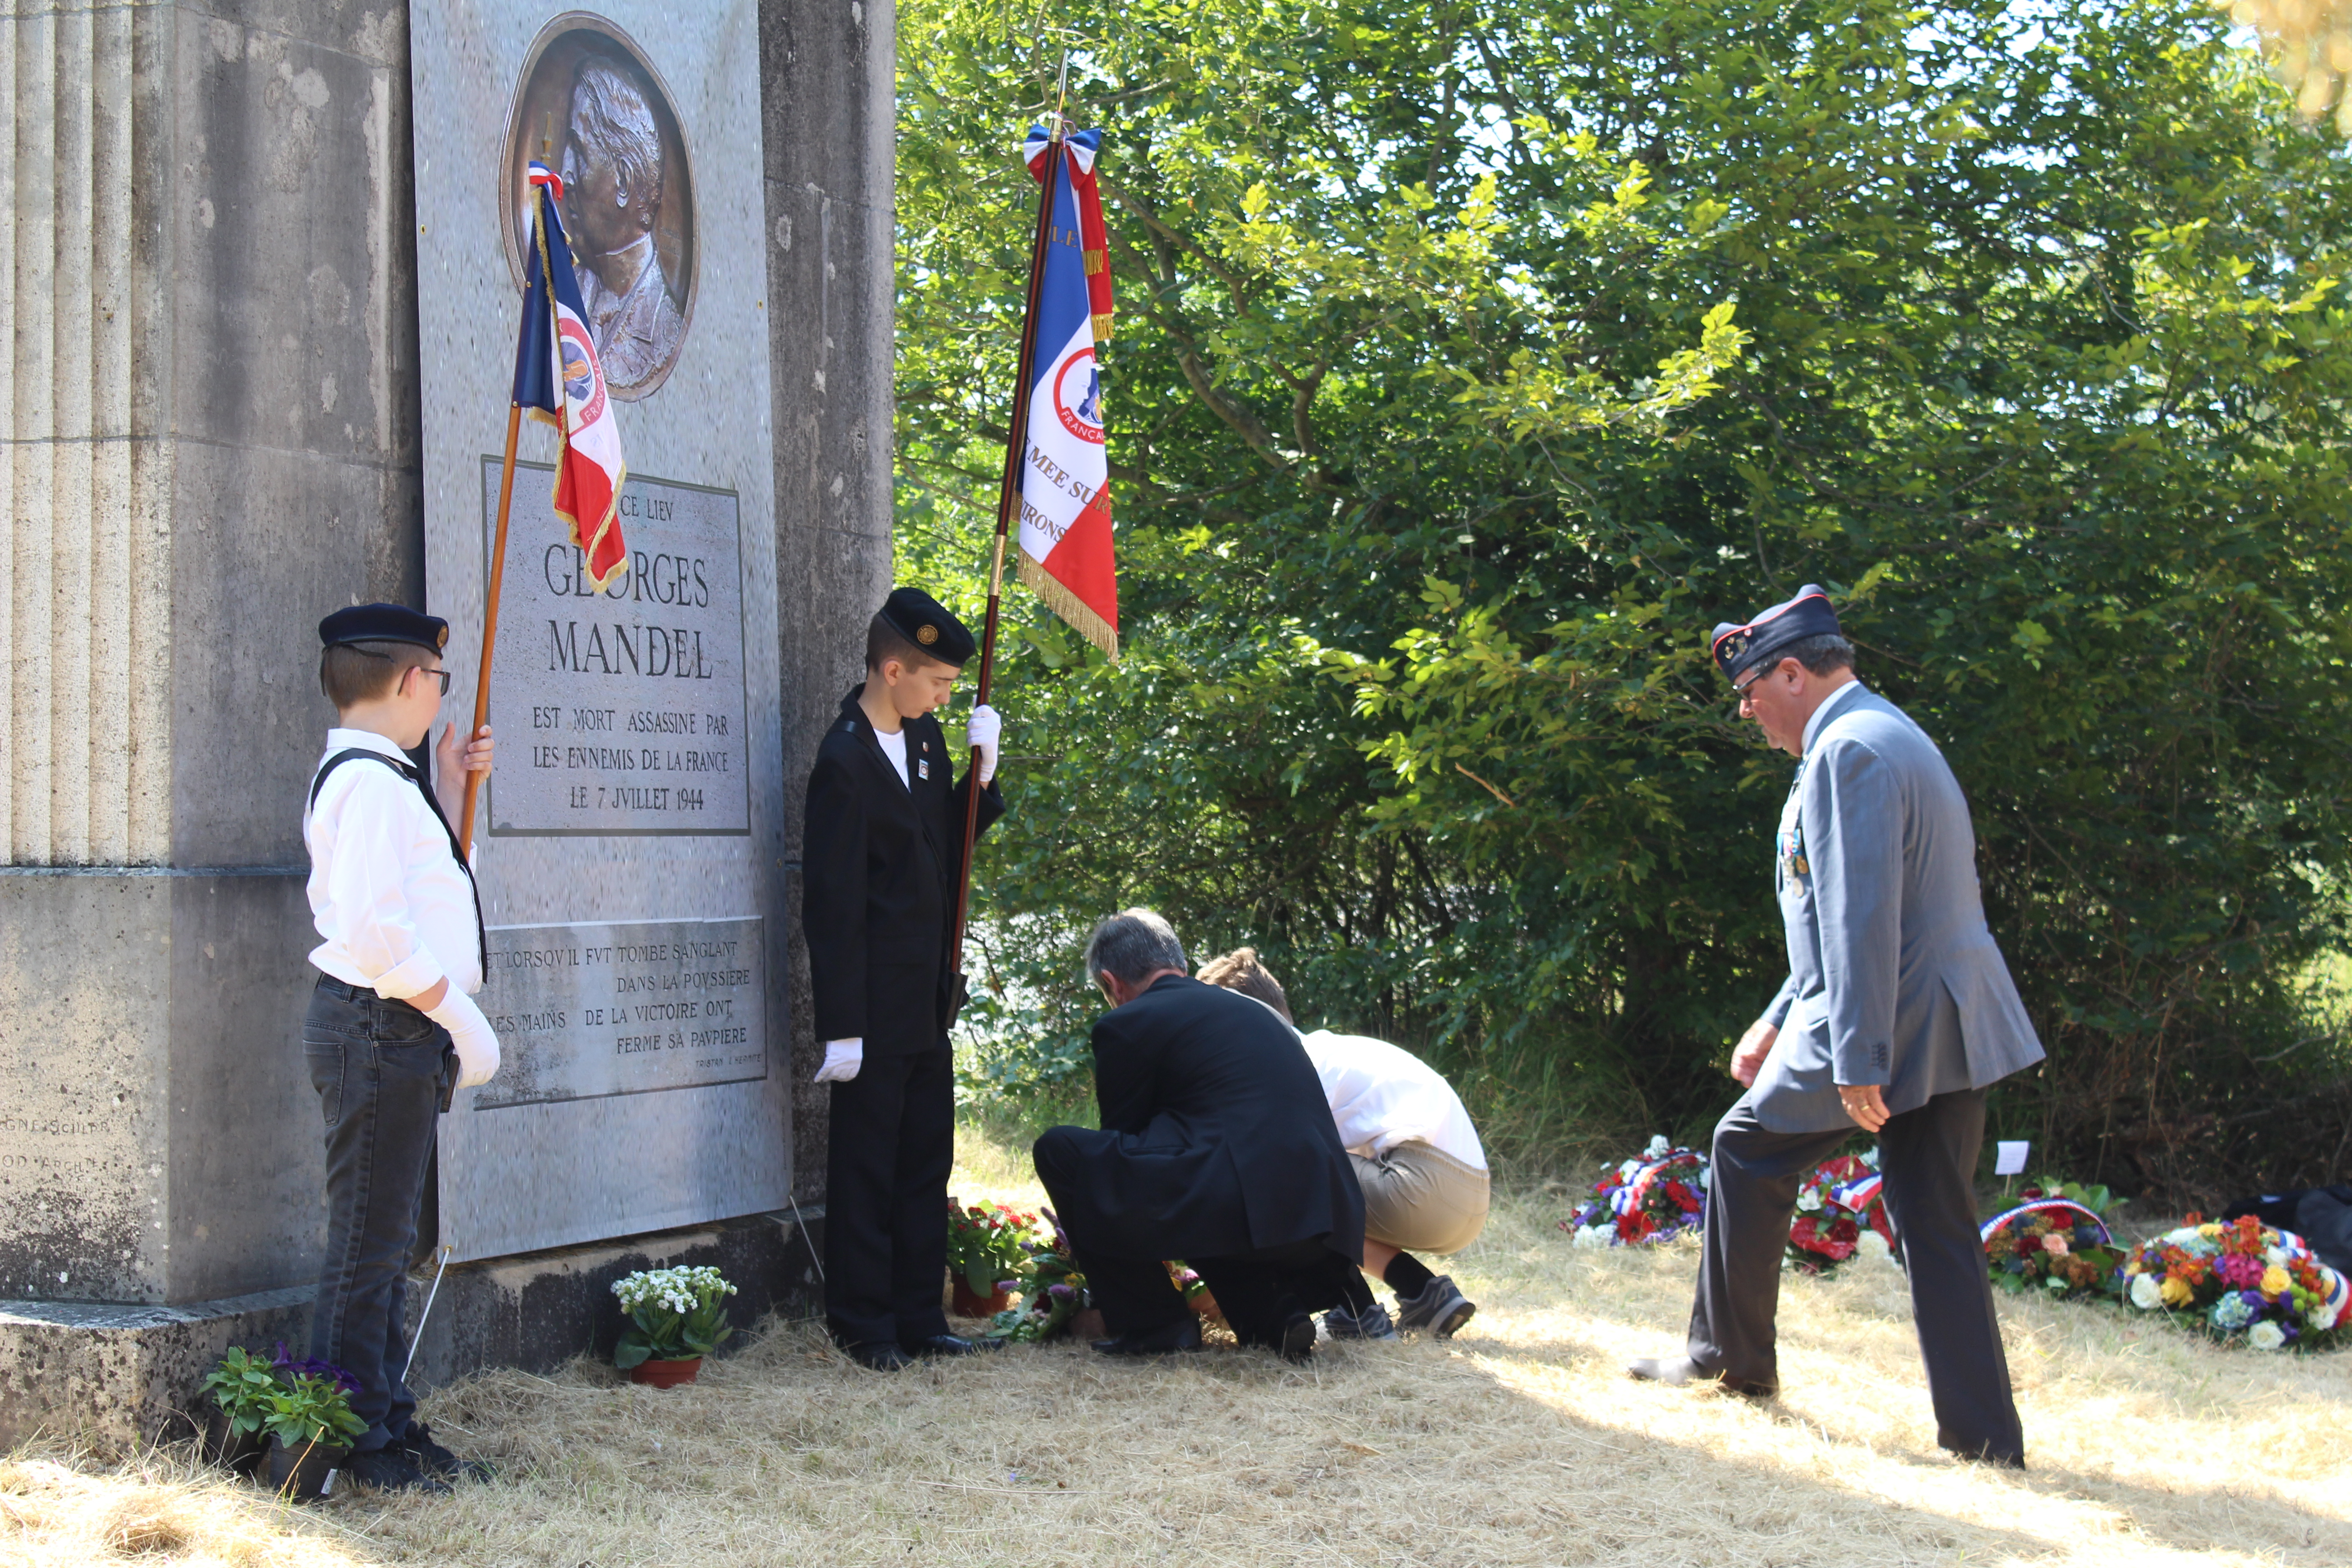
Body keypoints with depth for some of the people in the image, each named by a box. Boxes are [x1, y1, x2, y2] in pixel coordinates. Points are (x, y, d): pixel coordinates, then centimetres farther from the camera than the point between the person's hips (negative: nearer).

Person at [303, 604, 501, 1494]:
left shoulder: (382, 778, 16)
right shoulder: (369, 780, -16)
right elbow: (376, 929, -25)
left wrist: (448, 792, 19)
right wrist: (460, 1018, -19)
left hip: (400, 1030, 11)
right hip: (379, 1026, -11)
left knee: (387, 1240, 17)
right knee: (367, 1242, -3)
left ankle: (389, 1420, 26)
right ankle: (362, 1442, 3)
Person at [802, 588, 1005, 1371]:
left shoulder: (924, 736, 8)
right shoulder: (846, 762, -17)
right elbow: (832, 903, -18)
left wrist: (980, 775, 1)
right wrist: (842, 1029, -19)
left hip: (928, 1000, 9)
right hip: (877, 1007, -8)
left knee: (927, 1160, 14)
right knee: (867, 1167, 2)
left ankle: (919, 1318, 22)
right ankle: (863, 1326, 12)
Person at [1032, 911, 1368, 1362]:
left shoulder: (1127, 1024, 4)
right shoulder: (1255, 1012, 26)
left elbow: (1122, 1133, 14)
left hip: (1241, 1214, -8)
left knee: (1058, 1151, 6)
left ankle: (1155, 1324, 8)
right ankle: (1276, 1314, 11)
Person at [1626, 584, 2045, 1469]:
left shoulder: (1849, 751, -13)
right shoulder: (1888, 739, 20)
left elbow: (1861, 919, -22)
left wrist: (1857, 1059, -24)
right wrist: (1779, 1021, 27)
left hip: (1885, 1026, -9)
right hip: (1955, 1026, 9)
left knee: (1748, 1153, 11)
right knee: (1937, 1226, 7)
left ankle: (1731, 1356, 23)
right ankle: (1985, 1439, 4)